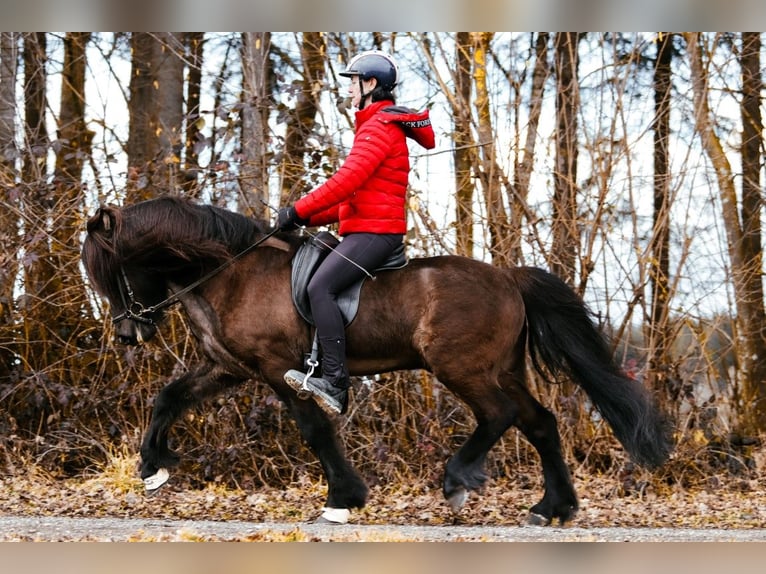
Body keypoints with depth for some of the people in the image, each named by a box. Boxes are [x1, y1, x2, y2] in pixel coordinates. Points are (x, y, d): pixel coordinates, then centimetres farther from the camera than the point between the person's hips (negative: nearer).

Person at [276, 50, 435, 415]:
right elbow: (356, 192, 24)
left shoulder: (379, 126, -10)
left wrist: (299, 210, -18)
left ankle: (335, 383, -32)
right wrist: (311, 218, 13)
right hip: (365, 230, 11)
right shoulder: (378, 125, 24)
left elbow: (348, 180, -22)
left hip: (375, 231, -11)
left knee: (320, 287, -25)